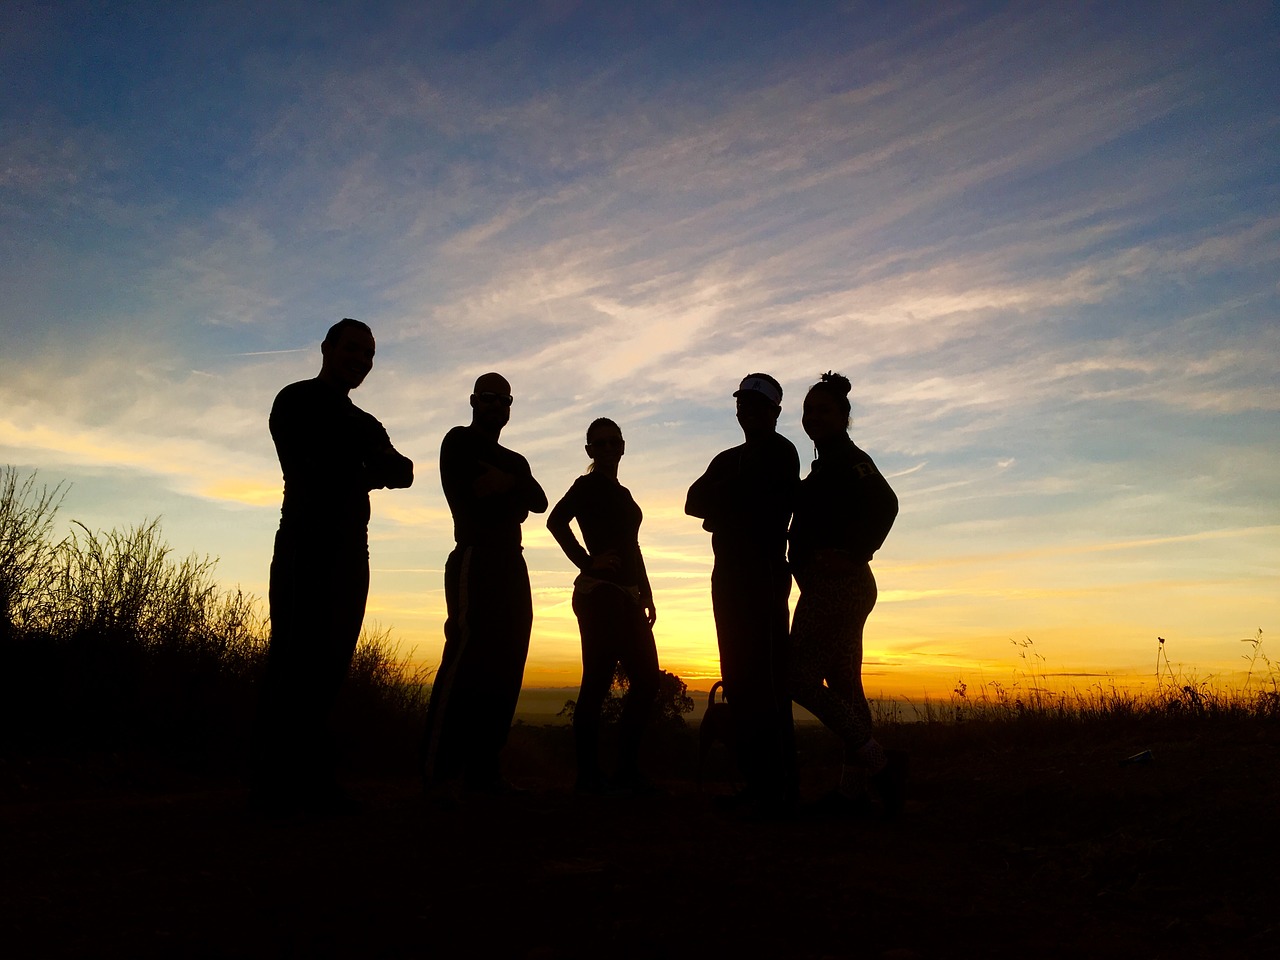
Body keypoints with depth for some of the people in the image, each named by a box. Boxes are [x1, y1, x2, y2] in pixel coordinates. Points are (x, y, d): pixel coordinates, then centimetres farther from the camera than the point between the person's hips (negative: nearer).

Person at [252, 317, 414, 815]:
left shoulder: (364, 423, 25)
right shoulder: (296, 402, 6)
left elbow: (402, 471, 9)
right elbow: (308, 475, -7)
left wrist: (379, 468, -11)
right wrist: (363, 473, 3)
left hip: (349, 550, 6)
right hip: (307, 543, -6)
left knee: (330, 661, 0)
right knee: (295, 658, -10)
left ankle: (312, 779, 2)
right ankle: (275, 782, -8)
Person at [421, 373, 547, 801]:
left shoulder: (515, 461, 25)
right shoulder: (459, 442, 8)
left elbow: (539, 501, 7)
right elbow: (466, 497, -8)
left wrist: (509, 483, -11)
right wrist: (513, 502, 2)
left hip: (511, 566, 7)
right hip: (475, 560, -7)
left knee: (504, 666, -1)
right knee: (466, 657, -20)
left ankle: (484, 769, 1)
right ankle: (439, 770, -23)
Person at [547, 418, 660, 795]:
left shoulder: (622, 493, 21)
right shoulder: (589, 485, -3)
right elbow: (556, 520, -20)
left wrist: (646, 595, 15)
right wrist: (587, 563, -16)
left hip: (626, 595, 9)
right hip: (600, 593, -9)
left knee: (646, 679, 5)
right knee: (598, 681, -8)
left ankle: (627, 770, 12)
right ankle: (588, 774, 0)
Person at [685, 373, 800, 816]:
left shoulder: (778, 451, 0)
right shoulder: (727, 459, 25)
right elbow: (695, 501, 12)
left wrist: (721, 499, 5)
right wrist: (733, 501, -2)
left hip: (763, 571, -8)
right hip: (729, 573, 8)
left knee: (764, 680, -11)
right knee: (740, 679, 5)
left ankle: (778, 790, -10)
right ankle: (754, 780, 9)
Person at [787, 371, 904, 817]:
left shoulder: (847, 458, -7)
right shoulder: (829, 465, 22)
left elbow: (885, 503, -22)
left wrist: (854, 555, -23)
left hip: (835, 582, -10)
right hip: (846, 587, 10)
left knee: (800, 674, -12)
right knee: (844, 684, 8)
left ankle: (876, 761, -9)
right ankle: (853, 788, 12)